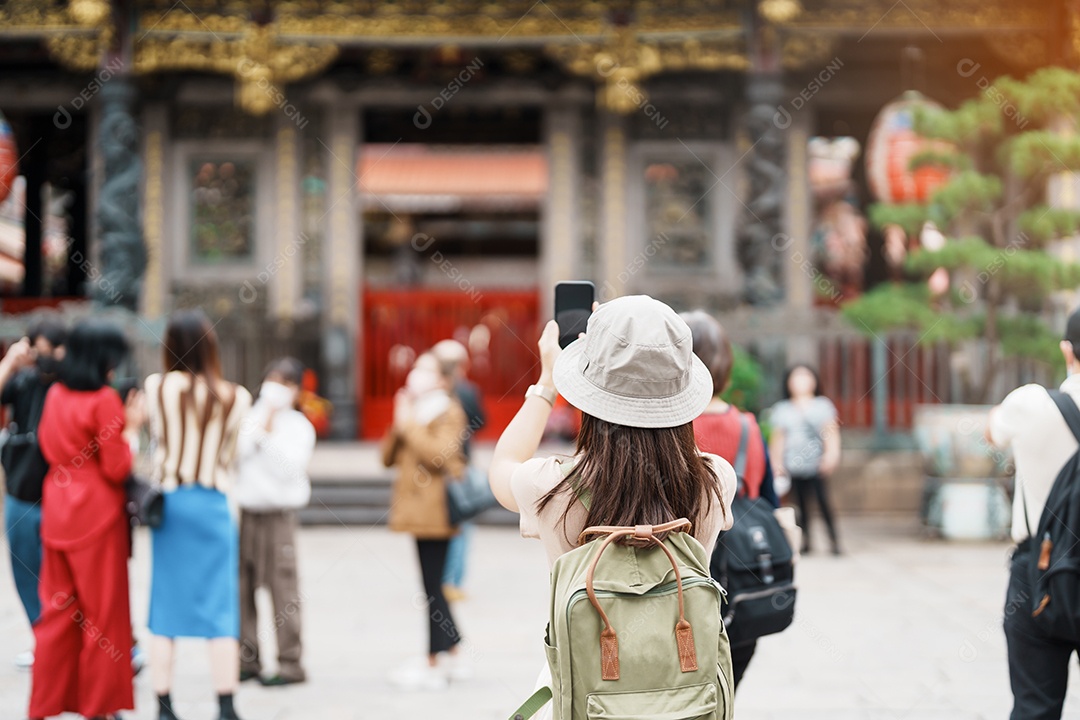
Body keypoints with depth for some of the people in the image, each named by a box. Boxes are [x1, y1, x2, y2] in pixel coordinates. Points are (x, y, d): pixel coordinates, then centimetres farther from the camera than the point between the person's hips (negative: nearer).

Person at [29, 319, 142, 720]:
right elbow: (116, 468, -15)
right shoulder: (105, 400, -14)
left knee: (57, 610, 12)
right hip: (98, 514, -7)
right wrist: (131, 428, -2)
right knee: (103, 611, 5)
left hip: (57, 510, 7)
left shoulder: (55, 395, 6)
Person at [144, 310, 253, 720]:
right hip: (213, 504, -1)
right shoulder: (234, 398, -5)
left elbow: (156, 439, 5)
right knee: (220, 612, 3)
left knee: (165, 610, 8)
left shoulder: (156, 388, -5)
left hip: (168, 501, 1)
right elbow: (229, 455, 4)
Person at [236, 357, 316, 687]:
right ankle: (247, 659, 15)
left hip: (278, 514, -5)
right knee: (243, 588, 7)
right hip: (246, 511, 5)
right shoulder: (249, 418, 11)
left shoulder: (299, 427, 0)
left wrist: (269, 433, -13)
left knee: (282, 590, -5)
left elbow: (288, 468, -13)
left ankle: (290, 664, 0)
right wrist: (255, 431, -8)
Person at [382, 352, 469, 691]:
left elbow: (441, 454, -23)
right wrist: (398, 428, 0)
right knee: (432, 587, 12)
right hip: (418, 512, 9)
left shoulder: (448, 412, -6)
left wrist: (410, 427, -15)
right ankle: (453, 656, 21)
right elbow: (388, 458, 15)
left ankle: (433, 666, -5)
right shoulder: (413, 411, 20)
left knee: (432, 585, -8)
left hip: (435, 511, -9)